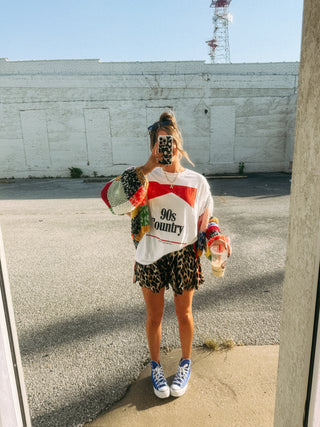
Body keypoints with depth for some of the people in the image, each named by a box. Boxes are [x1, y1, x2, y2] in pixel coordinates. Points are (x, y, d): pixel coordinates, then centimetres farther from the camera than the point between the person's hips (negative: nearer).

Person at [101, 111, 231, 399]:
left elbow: (206, 219, 7)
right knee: (154, 315, 16)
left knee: (184, 313, 18)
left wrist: (216, 236, -13)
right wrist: (147, 167, -25)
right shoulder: (146, 177, -6)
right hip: (151, 256, 0)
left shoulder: (197, 182, -2)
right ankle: (155, 365, 42)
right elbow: (112, 198, -24)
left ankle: (185, 364, 44)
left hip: (184, 256, 1)